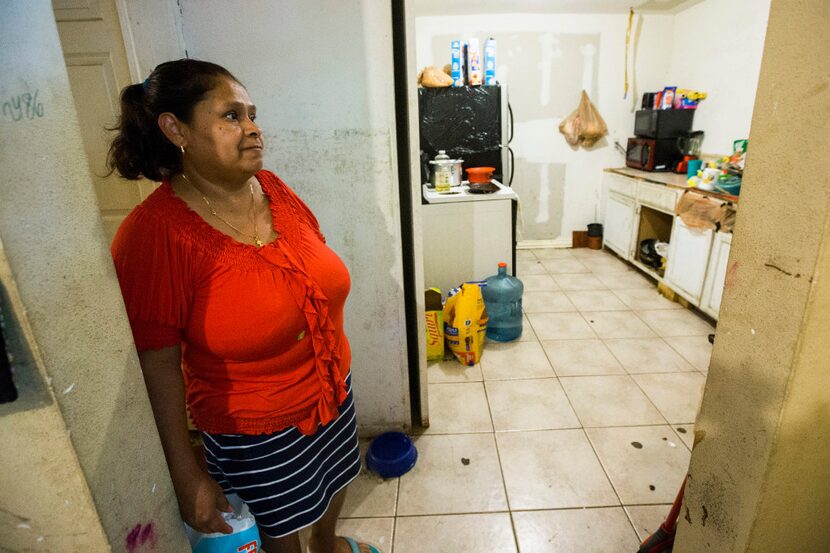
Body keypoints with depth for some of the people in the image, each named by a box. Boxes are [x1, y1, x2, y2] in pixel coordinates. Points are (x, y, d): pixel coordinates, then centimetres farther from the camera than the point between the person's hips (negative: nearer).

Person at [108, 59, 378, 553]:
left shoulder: (273, 188, -7)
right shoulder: (153, 235, -24)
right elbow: (157, 363, -19)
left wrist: (336, 361, 12)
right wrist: (187, 474, -14)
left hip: (331, 388, 6)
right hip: (254, 428, -6)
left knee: (336, 480, 31)